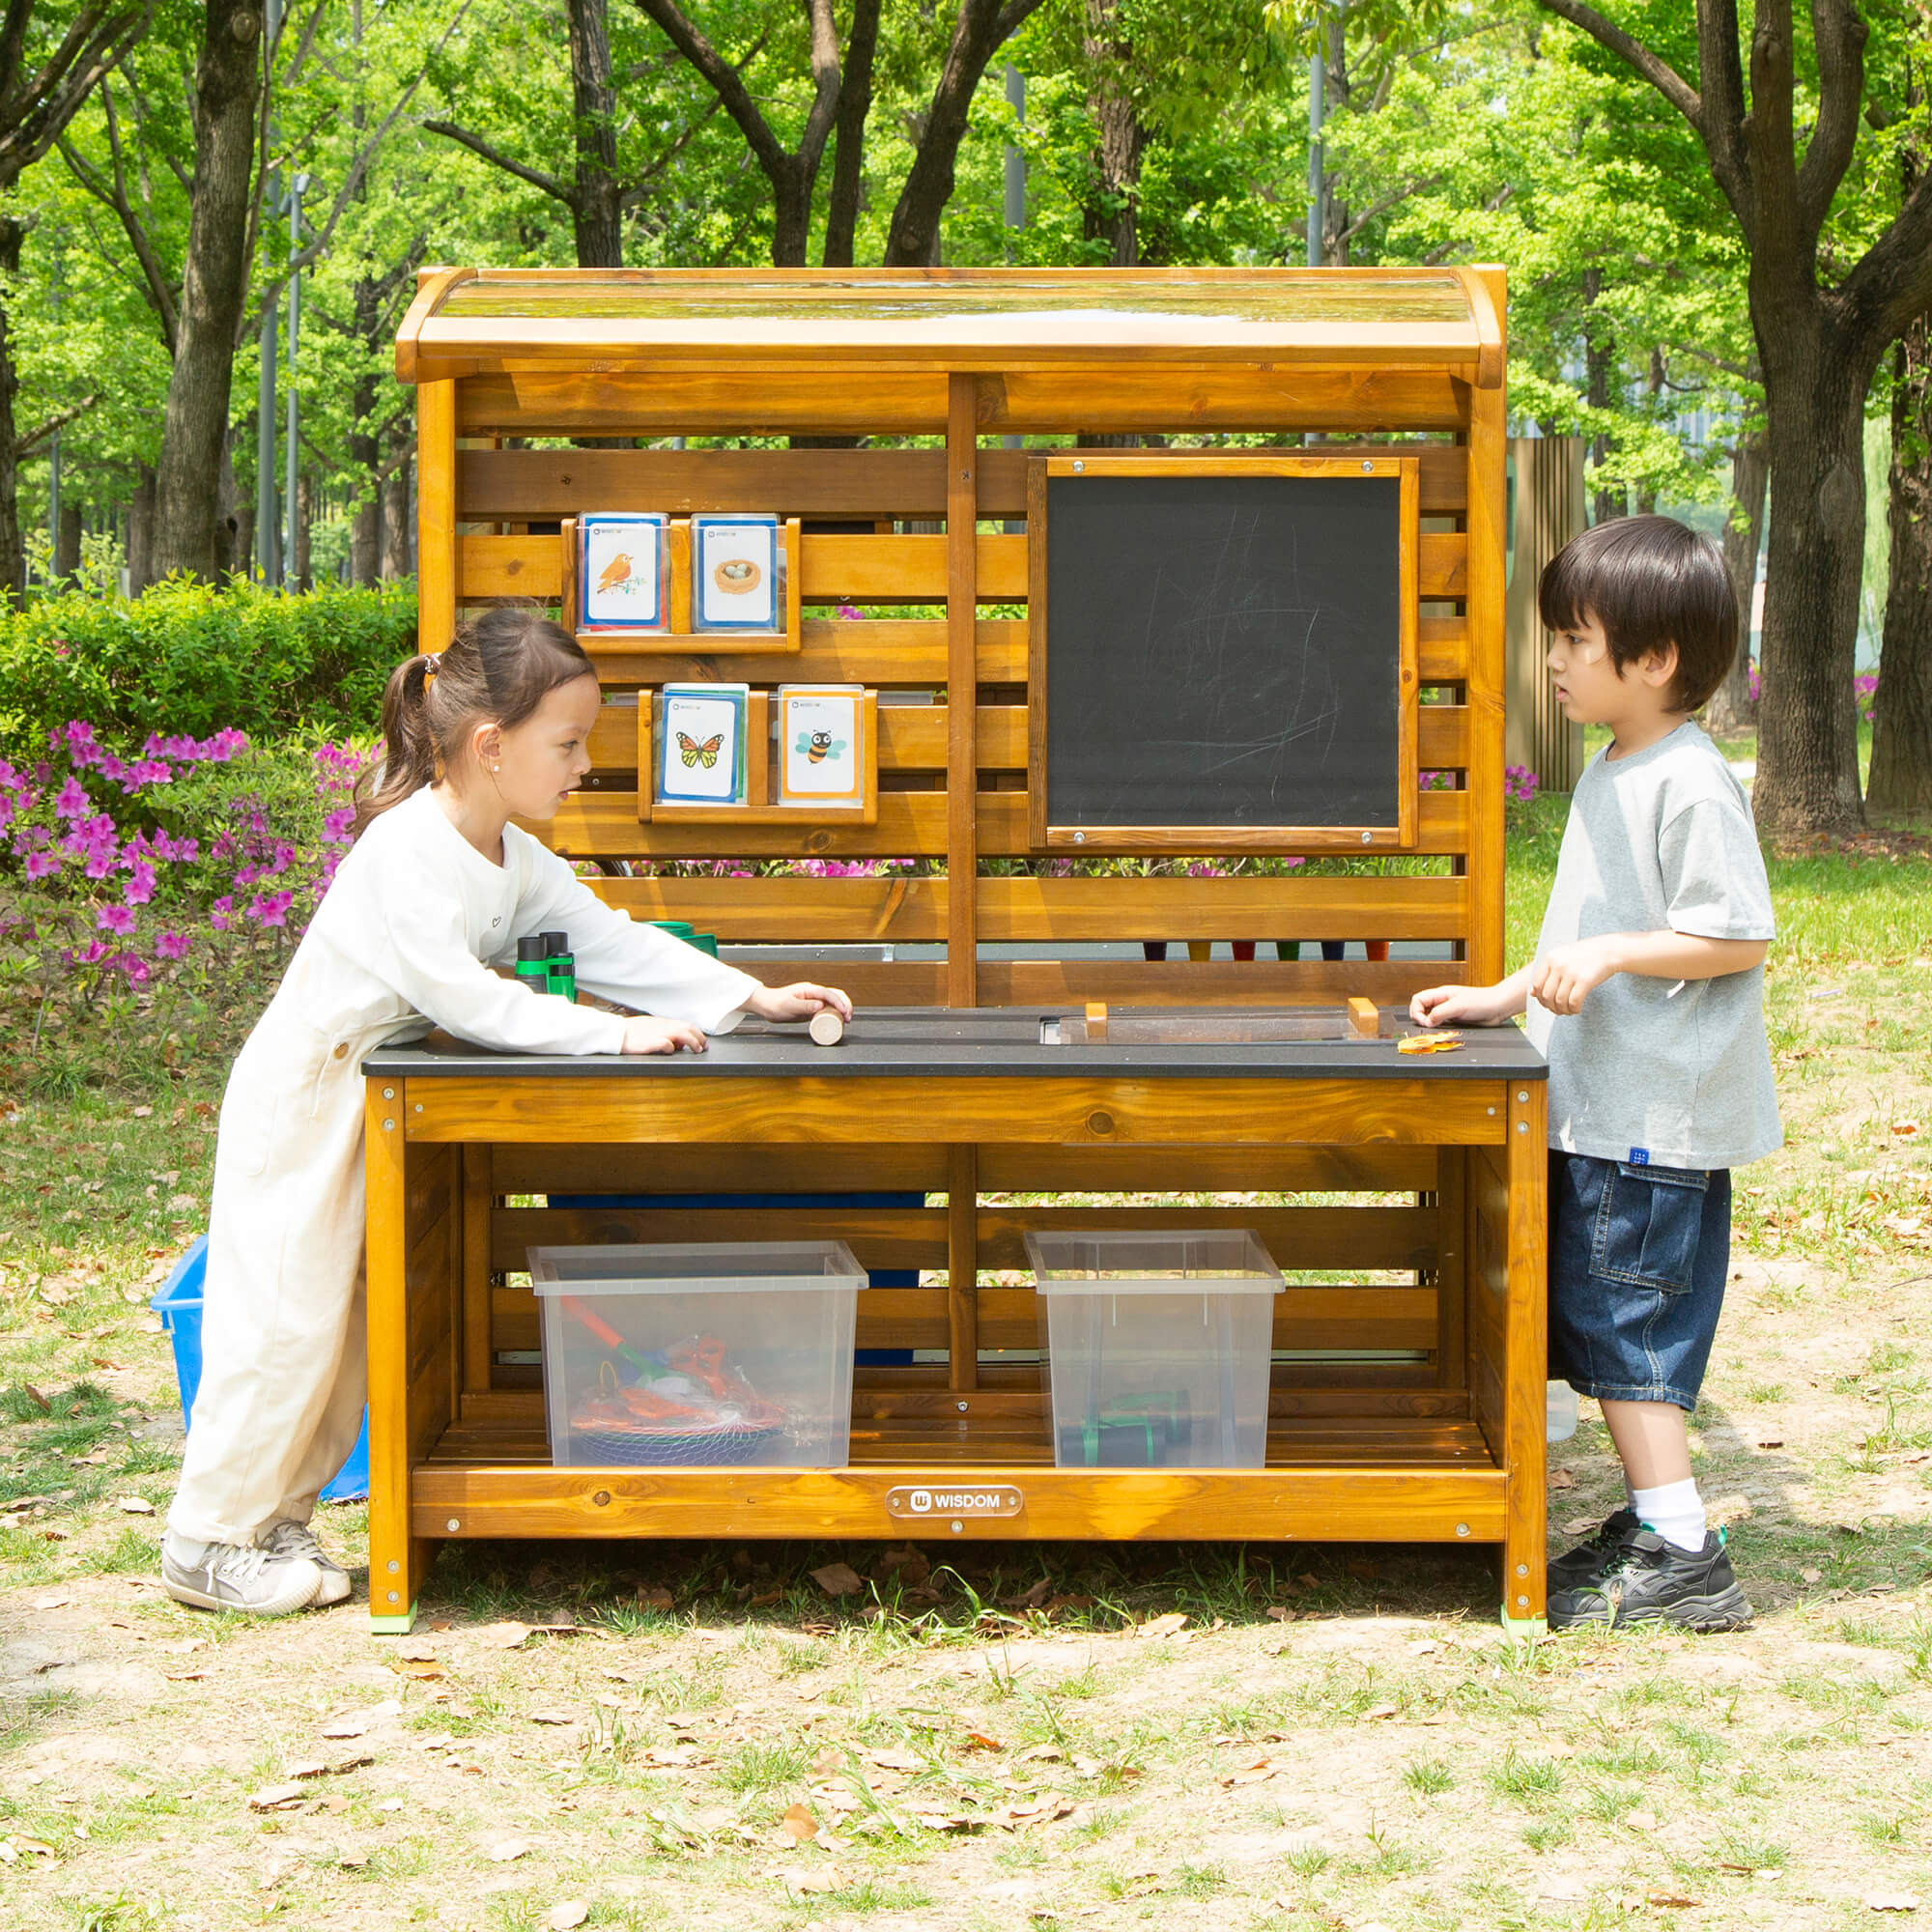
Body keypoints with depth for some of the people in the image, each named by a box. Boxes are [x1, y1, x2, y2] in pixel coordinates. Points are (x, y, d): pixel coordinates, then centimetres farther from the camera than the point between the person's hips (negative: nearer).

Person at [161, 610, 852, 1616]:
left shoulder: (519, 862, 2)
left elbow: (611, 943, 3)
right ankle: (211, 1541, 3)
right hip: (298, 1094, -9)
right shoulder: (406, 848, -26)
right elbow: (460, 995, -32)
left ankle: (277, 1517, 21)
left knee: (355, 1318, 12)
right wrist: (612, 1034, -32)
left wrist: (750, 997, -6)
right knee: (285, 1315, -7)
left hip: (378, 1100, 9)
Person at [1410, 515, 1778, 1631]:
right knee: (1599, 1322, 13)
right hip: (1602, 1108, 10)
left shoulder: (1691, 784, -16)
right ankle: (1656, 1519, 22)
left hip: (1660, 1118, -10)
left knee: (1624, 1319, -8)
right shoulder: (1610, 776, 14)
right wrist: (1507, 996, 17)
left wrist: (1612, 955, -24)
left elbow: (1737, 938, -19)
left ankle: (1682, 1559, -5)